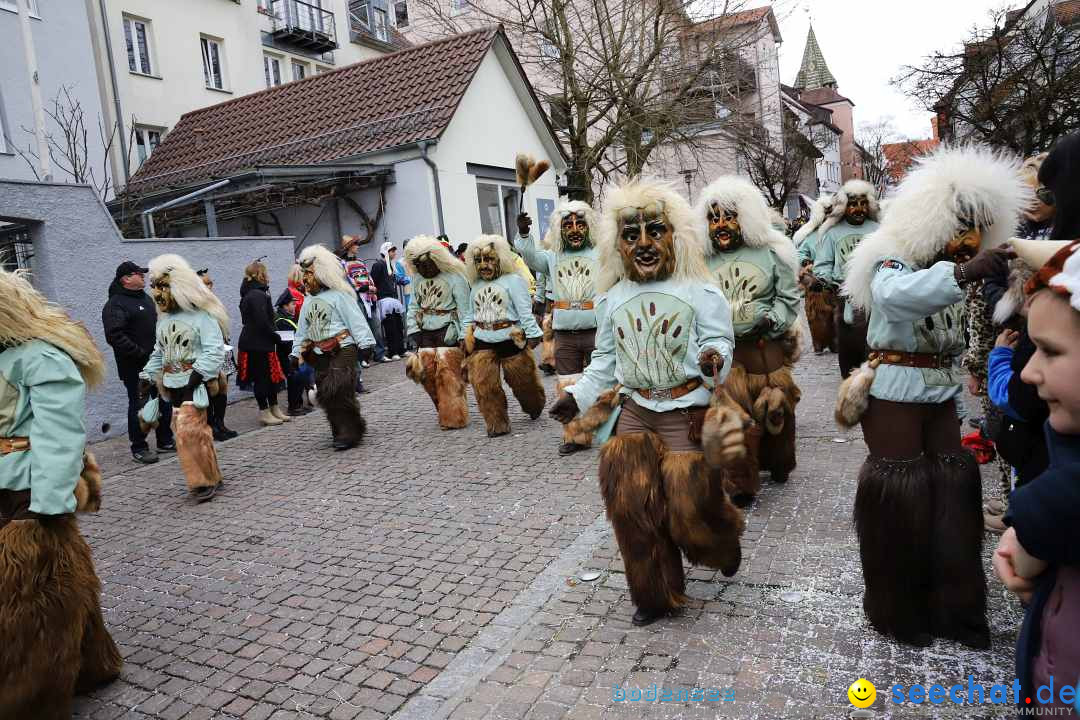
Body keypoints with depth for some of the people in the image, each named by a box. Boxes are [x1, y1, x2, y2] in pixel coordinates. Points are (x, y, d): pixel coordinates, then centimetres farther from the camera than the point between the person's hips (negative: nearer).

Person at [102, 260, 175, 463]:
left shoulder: (145, 298, 15)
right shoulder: (115, 304, -13)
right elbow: (115, 336, -24)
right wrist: (140, 353, -22)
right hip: (135, 368, -8)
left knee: (164, 403, 14)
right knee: (139, 406, 1)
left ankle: (165, 441, 27)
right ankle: (139, 448, 12)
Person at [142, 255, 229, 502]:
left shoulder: (202, 315, -10)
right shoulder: (163, 318, 15)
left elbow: (215, 351, -16)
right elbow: (158, 353, 23)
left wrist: (198, 375, -22)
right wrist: (149, 377, 15)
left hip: (196, 385, -7)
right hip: (172, 385, 7)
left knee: (189, 431, -14)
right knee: (196, 432, 8)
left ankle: (204, 481, -1)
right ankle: (211, 476, 20)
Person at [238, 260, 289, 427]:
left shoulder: (248, 294, 14)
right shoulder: (258, 295, -18)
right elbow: (262, 321, -23)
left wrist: (273, 335, 14)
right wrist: (276, 337, -10)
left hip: (252, 342, 10)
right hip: (258, 344, -10)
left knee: (271, 375, 15)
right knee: (262, 377, -1)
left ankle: (274, 409, 24)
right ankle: (264, 413, 7)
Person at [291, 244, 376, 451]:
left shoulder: (338, 295, -4)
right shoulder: (308, 302, 18)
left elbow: (356, 321, -9)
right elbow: (302, 330, 22)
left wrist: (365, 345, -16)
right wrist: (295, 354, 18)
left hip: (342, 351, -7)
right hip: (320, 355, 7)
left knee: (337, 391, -17)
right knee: (325, 394, 4)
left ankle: (349, 432, -7)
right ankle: (341, 431, 17)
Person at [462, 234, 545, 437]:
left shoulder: (513, 280, -4)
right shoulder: (476, 286, 14)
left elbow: (525, 311, -9)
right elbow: (471, 315, 20)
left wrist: (532, 335, -15)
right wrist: (468, 333, 8)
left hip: (511, 341, -4)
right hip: (482, 344, 5)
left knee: (522, 381, 8)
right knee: (482, 383, -6)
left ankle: (534, 408, 38)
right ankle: (497, 423, 6)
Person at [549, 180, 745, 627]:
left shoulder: (700, 291, -8)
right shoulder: (612, 298, 5)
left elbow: (719, 343, -6)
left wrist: (714, 358, -29)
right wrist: (579, 396, 8)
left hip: (687, 415, -3)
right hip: (634, 415, 4)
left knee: (689, 505, 0)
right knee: (632, 506, 1)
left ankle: (725, 545, 38)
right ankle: (655, 595, 22)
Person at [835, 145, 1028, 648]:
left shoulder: (950, 269, 8)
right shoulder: (892, 260, -15)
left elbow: (954, 341, 13)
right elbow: (897, 295, -40)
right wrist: (961, 273, -52)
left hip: (940, 392, 8)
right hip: (893, 392, -7)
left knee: (953, 491, 10)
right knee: (901, 493, -3)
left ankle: (952, 607, 26)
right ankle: (898, 610, 16)